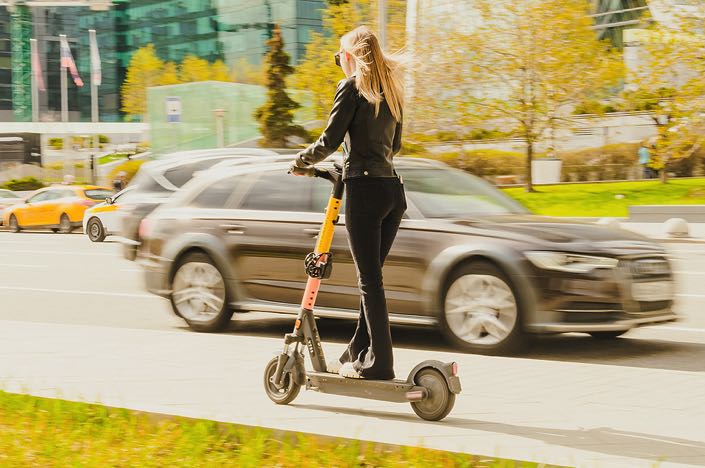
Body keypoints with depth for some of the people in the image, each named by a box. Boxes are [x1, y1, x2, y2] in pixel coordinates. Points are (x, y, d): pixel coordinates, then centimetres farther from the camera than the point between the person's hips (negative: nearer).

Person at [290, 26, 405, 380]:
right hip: (393, 189, 7)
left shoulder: (352, 87, -4)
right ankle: (357, 355, 19)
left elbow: (330, 140, -8)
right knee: (371, 278, 13)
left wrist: (301, 161, 9)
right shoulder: (390, 89, 18)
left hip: (365, 189, -7)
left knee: (370, 280, -5)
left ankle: (379, 362, -5)